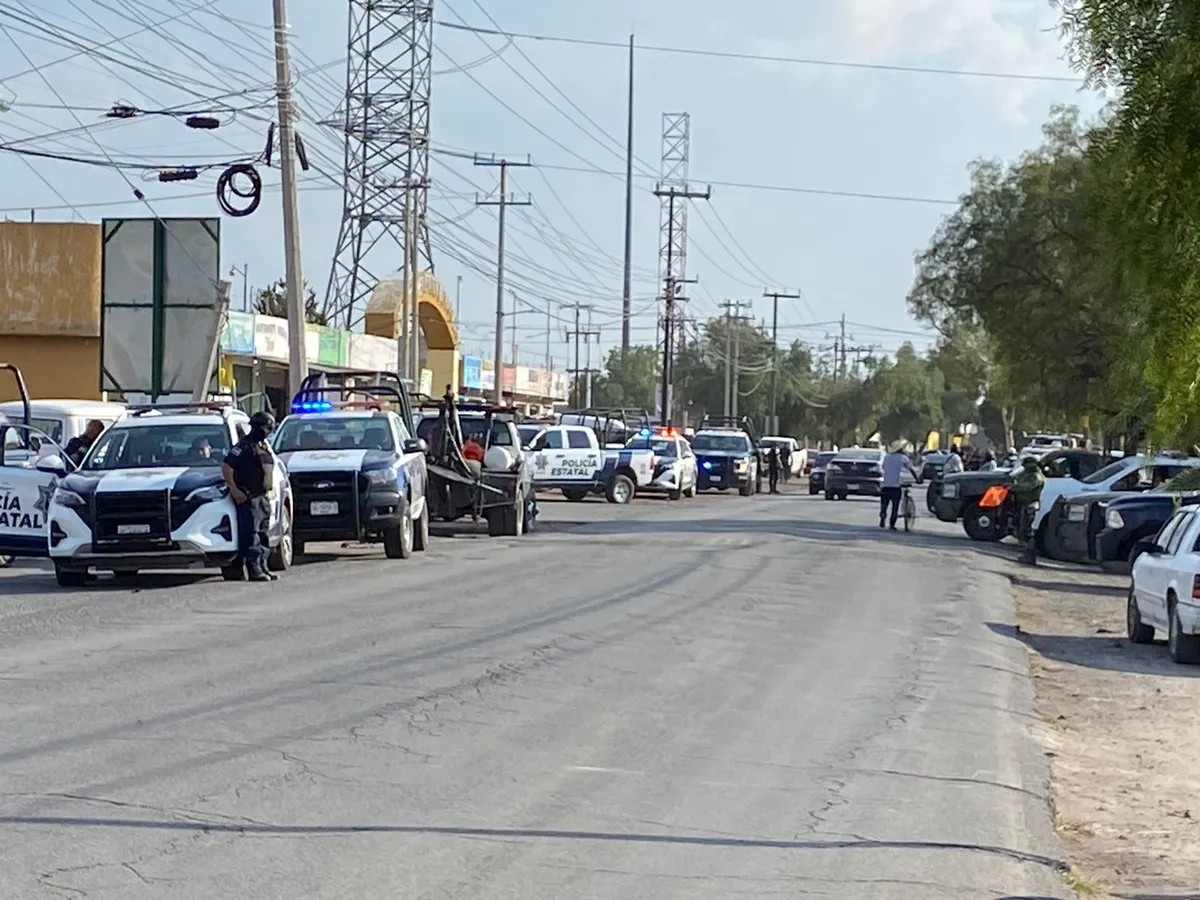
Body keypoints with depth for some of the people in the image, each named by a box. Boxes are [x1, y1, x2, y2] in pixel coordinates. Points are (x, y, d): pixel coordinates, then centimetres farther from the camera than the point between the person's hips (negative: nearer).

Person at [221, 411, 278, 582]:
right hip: (248, 497, -9)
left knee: (263, 534, 11)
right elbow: (226, 466, -18)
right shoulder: (245, 446, -11)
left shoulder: (264, 447, 17)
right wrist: (234, 489, -20)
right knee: (251, 534, -10)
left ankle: (262, 567, 16)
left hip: (263, 496, 9)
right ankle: (254, 569, -12)